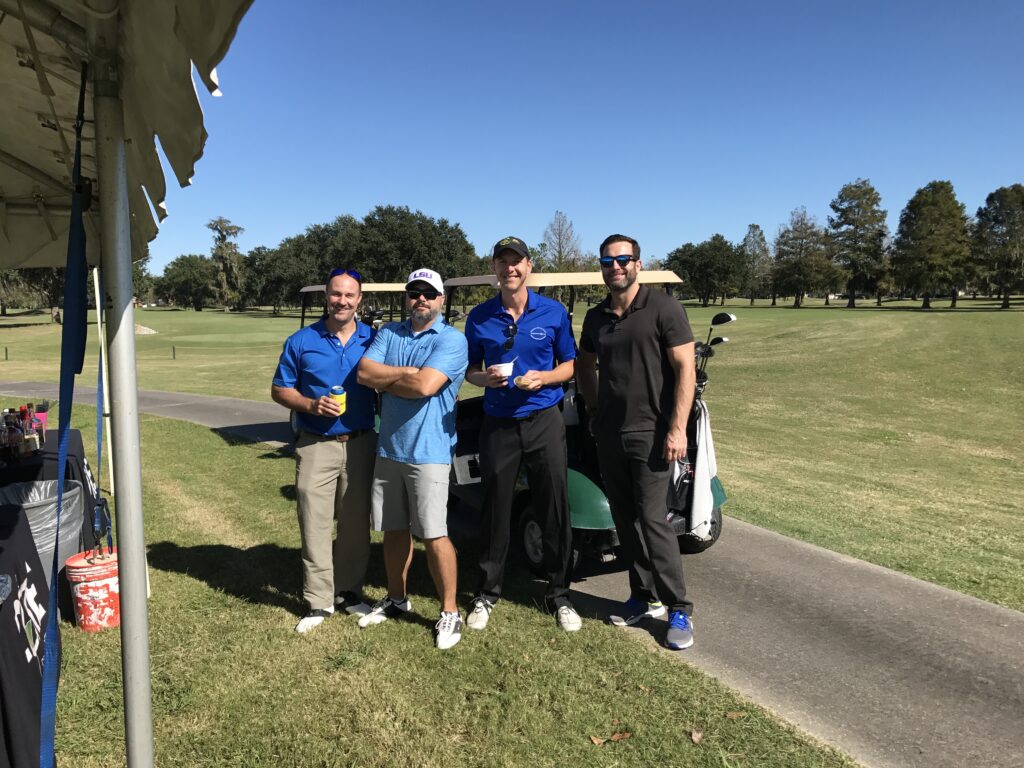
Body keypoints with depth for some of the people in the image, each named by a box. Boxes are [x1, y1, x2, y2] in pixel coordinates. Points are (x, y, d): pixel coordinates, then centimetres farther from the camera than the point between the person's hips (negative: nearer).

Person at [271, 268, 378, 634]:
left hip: (361, 444, 1)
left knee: (356, 524, 10)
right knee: (315, 525, 0)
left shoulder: (373, 339, 3)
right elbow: (279, 389, 5)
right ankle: (319, 601, 12)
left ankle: (349, 592, 26)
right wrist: (312, 405, -13)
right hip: (316, 445, -1)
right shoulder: (302, 341, 1)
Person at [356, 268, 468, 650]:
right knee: (393, 529, 17)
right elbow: (364, 373, -3)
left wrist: (386, 378, -5)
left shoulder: (452, 340, -8)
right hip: (388, 448, 6)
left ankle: (449, 611, 12)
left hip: (428, 451, -6)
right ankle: (396, 599, 34)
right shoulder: (388, 333, 11)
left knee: (434, 534, -4)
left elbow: (425, 385, -21)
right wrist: (408, 372, -12)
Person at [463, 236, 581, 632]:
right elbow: (470, 369, 11)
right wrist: (484, 377, -12)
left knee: (554, 510, 5)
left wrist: (542, 377, -14)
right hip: (498, 424, 1)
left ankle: (559, 593, 22)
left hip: (544, 420, 0)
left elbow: (569, 364, 6)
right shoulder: (479, 317, 3)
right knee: (495, 510, 9)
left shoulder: (553, 312, 0)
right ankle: (486, 593, 25)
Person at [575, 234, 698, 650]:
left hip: (650, 432, -6)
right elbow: (585, 364, 25)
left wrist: (677, 428, -17)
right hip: (609, 433, 6)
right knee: (625, 519, 11)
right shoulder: (596, 317, 10)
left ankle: (679, 608, 7)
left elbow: (685, 369, -12)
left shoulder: (663, 308, -8)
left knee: (652, 519, -7)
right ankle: (645, 596, 26)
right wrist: (594, 408, 13)